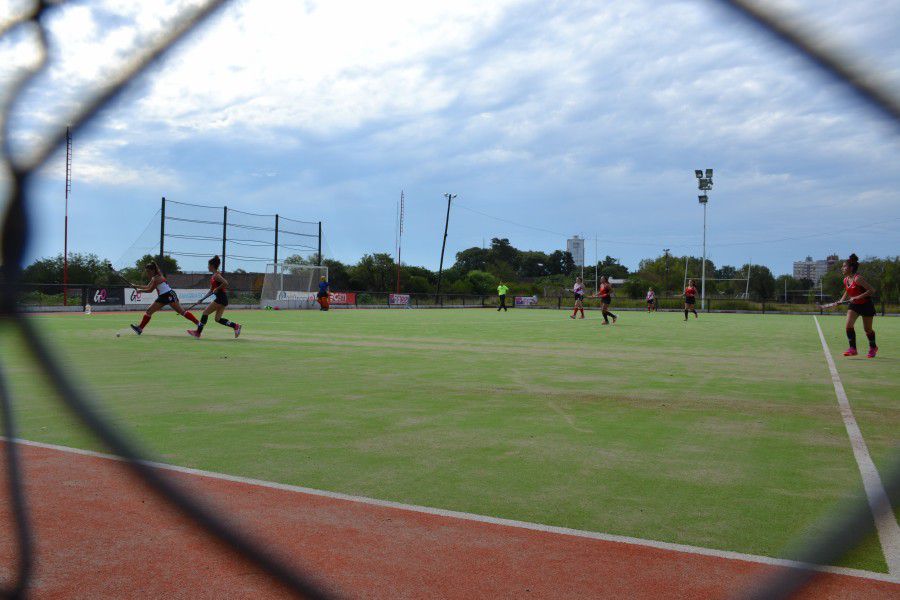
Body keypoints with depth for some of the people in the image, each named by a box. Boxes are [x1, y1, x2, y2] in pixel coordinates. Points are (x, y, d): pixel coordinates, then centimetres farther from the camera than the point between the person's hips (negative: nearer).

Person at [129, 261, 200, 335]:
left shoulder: (157, 278, -15)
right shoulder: (154, 278, 13)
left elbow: (150, 290, -8)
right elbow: (147, 287, 24)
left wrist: (140, 290, 5)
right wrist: (136, 286, 20)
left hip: (169, 295, -9)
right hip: (162, 297, 9)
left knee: (181, 311, -13)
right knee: (149, 311, 6)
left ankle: (199, 323, -16)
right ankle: (140, 328, 11)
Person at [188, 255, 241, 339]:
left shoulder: (216, 275, -13)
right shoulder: (214, 276, 16)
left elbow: (225, 283, -28)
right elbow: (212, 289, 21)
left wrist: (217, 289, -17)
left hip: (221, 298, -9)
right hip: (222, 298, 9)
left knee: (205, 313, -1)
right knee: (218, 319, 10)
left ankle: (198, 332, 5)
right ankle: (235, 326, 4)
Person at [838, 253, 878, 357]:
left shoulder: (857, 278, -25)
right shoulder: (845, 280, -1)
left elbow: (872, 290, -27)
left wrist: (858, 297, -31)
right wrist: (841, 301, 5)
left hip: (866, 305, -6)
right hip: (854, 305, 6)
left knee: (867, 329, 8)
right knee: (849, 325, -12)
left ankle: (873, 348, 33)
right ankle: (853, 349, -6)